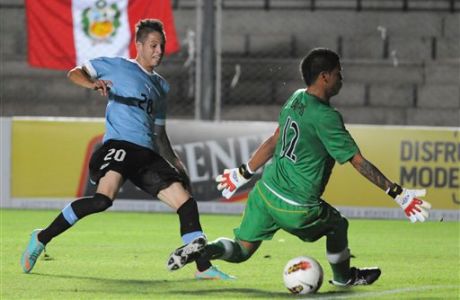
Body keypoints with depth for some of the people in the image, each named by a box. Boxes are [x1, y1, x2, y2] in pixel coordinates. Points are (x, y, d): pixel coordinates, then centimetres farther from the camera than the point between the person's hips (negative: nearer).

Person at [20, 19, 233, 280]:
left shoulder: (161, 86, 28)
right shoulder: (117, 66, 9)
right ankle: (42, 238, -18)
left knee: (186, 202, -3)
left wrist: (176, 163, 23)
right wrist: (93, 84, -14)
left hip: (148, 155, 7)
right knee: (104, 198, -31)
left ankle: (204, 268, 5)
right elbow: (75, 73, 8)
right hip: (120, 145, -7)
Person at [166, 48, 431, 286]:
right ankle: (344, 277, 42)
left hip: (265, 192, 7)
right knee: (338, 225, 21)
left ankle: (201, 250, -10)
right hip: (295, 208, -7)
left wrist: (243, 174, 27)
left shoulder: (296, 99, 4)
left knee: (241, 251, 15)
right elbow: (359, 162, -18)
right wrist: (398, 194, -14)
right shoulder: (326, 117, -20)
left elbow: (274, 142, 16)